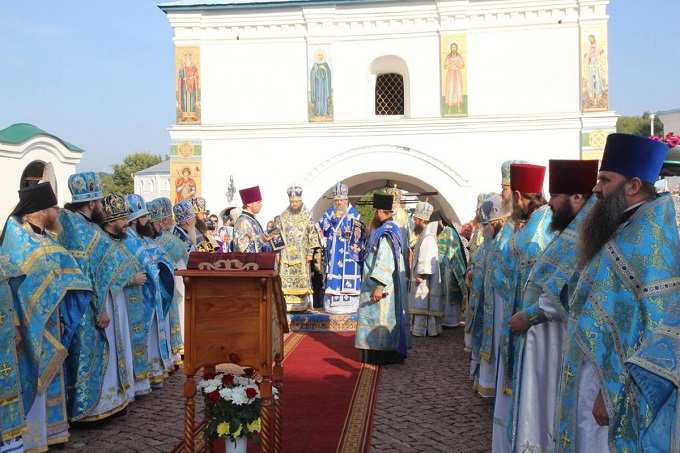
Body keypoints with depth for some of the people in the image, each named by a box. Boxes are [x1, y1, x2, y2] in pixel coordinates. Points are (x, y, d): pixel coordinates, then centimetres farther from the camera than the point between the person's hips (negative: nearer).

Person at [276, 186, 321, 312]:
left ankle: (303, 304, 5)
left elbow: (313, 235, 1)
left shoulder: (307, 217, 2)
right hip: (286, 254, 1)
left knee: (302, 279, -1)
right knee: (286, 278, -2)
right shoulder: (283, 217, 7)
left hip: (302, 254, -1)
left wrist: (310, 252, -5)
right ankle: (286, 304, 2)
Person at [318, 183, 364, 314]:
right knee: (333, 274, 1)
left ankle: (349, 305, 2)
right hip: (334, 252, 2)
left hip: (349, 252, -2)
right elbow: (322, 226, -5)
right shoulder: (330, 212, 6)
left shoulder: (354, 214, 2)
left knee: (348, 275, -3)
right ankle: (333, 304, 7)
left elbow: (360, 232, 2)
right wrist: (333, 218, -19)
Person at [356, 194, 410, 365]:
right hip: (385, 284, 10)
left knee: (380, 317, -3)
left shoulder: (386, 233, -20)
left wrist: (379, 286, -27)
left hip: (382, 286, -10)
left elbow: (385, 262, -26)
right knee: (383, 317, 14)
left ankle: (382, 355, 5)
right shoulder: (389, 230, 12)